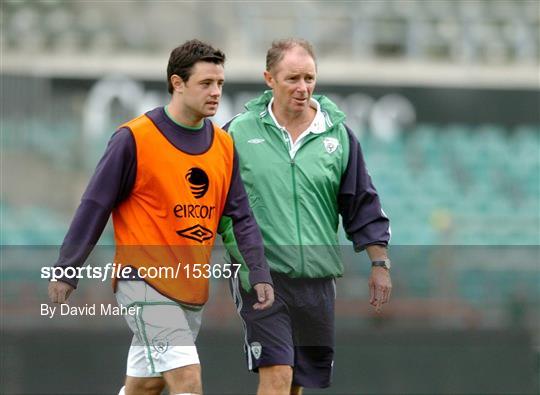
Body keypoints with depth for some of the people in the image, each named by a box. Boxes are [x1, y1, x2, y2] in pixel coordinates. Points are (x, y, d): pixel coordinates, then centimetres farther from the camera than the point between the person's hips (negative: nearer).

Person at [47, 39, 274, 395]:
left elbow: (241, 216, 11)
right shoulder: (134, 139, -10)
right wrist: (66, 271, -5)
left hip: (193, 287, 6)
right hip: (146, 281, -6)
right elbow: (95, 206, -6)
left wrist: (260, 273, 0)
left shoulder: (224, 146, 8)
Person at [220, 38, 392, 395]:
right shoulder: (240, 132, -1)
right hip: (261, 276, -3)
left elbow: (363, 204, 12)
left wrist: (380, 263, 8)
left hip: (318, 278, 4)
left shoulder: (338, 134, 7)